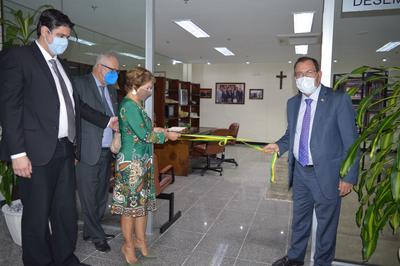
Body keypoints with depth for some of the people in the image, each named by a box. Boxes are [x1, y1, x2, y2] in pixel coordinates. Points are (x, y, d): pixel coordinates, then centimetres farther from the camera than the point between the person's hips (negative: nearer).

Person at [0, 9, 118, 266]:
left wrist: (107, 121, 14)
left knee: (66, 209, 14)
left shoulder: (60, 65, 18)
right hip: (38, 152, -7)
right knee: (38, 214, 6)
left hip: (65, 150, 7)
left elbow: (75, 103, 21)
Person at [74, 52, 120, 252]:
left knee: (101, 195, 15)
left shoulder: (111, 89, 15)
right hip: (88, 152, -7)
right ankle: (97, 236, 21)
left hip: (107, 152, 7)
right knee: (89, 196, 6)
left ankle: (91, 231, 32)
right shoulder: (80, 84, -8)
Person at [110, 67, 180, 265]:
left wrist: (155, 129, 4)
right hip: (131, 162, -9)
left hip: (142, 162, 9)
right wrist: (166, 135, -10)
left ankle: (140, 239, 30)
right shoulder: (129, 105, -18)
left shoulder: (136, 104, 11)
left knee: (142, 201, 16)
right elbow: (143, 135, -20)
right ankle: (128, 244, 21)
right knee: (131, 203, 4)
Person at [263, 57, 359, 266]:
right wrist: (279, 145, -4)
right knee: (299, 219, 22)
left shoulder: (338, 99, -12)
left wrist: (349, 177, -13)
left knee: (326, 223, 13)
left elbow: (350, 141, -12)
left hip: (326, 174, -5)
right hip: (300, 172, 6)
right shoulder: (293, 103, 5)